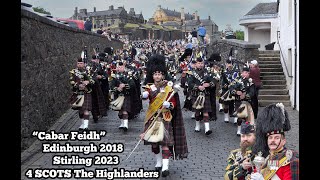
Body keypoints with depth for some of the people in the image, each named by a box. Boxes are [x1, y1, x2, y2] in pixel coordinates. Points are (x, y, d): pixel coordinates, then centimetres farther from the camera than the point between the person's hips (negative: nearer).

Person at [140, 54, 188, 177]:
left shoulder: (169, 87, 0)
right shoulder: (150, 87, 2)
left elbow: (174, 103, 1)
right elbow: (145, 95, -21)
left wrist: (169, 105, -22)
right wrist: (144, 95, -45)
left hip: (165, 118, -2)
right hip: (152, 118, 2)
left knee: (165, 141, -9)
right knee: (153, 141, 8)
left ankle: (165, 166, -10)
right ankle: (159, 162, 27)